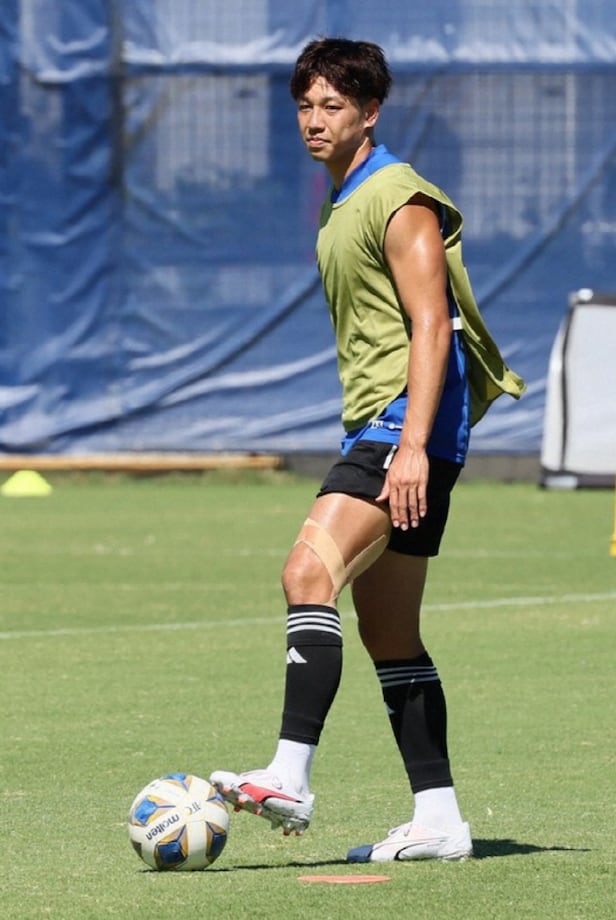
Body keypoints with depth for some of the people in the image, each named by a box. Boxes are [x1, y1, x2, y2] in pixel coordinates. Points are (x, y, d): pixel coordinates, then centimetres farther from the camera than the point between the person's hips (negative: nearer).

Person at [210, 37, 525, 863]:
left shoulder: (398, 198, -9)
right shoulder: (342, 204, 20)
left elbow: (431, 326, -17)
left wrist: (413, 446, -26)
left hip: (411, 423, -10)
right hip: (377, 425, 10)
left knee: (310, 570, -25)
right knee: (388, 635, 9)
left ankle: (290, 779, -33)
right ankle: (438, 820, 11)